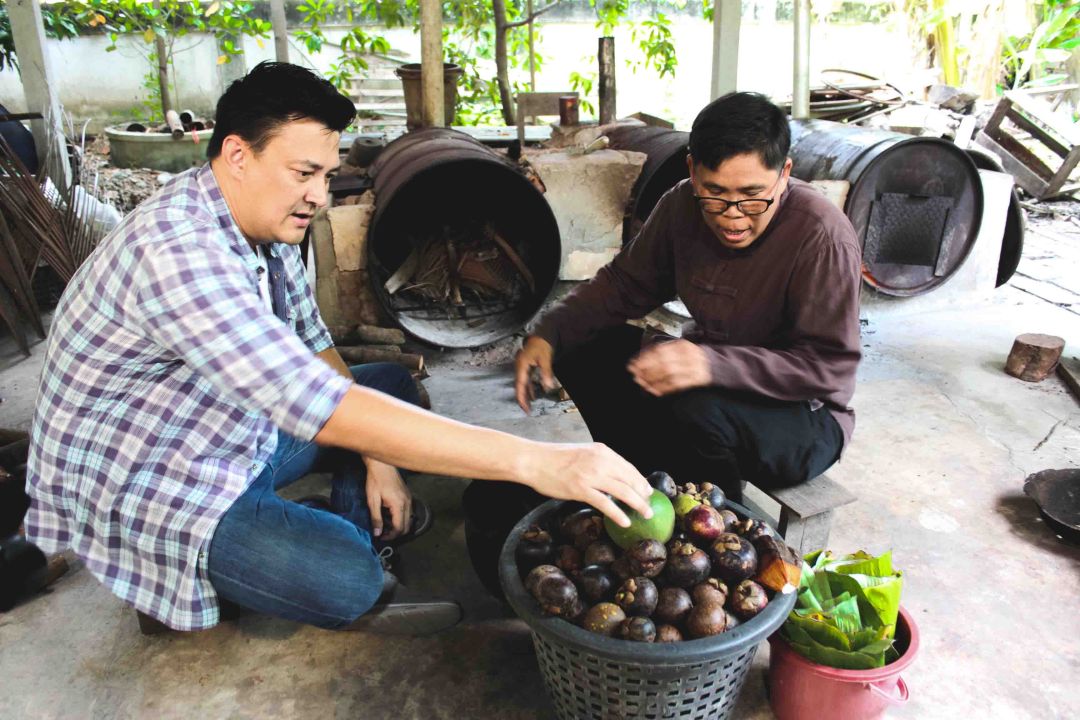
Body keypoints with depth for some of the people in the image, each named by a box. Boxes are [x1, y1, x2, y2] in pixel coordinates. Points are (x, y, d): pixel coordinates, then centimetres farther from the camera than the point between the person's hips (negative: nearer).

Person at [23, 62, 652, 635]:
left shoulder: (263, 221, -3)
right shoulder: (178, 248, -34)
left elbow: (312, 348, 7)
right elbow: (319, 408, -43)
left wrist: (376, 456, -4)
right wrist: (530, 460, -44)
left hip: (237, 433, 9)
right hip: (140, 486, -9)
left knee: (394, 387, 9)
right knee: (344, 575, -29)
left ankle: (360, 542, 6)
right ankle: (355, 595, 6)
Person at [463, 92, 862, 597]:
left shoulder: (822, 236, -26)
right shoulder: (683, 206, -9)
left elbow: (830, 368, -28)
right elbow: (626, 283, 2)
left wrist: (713, 365, -43)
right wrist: (548, 333, -14)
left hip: (804, 417, -6)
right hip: (709, 380, 6)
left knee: (699, 412, -38)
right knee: (581, 349, -6)